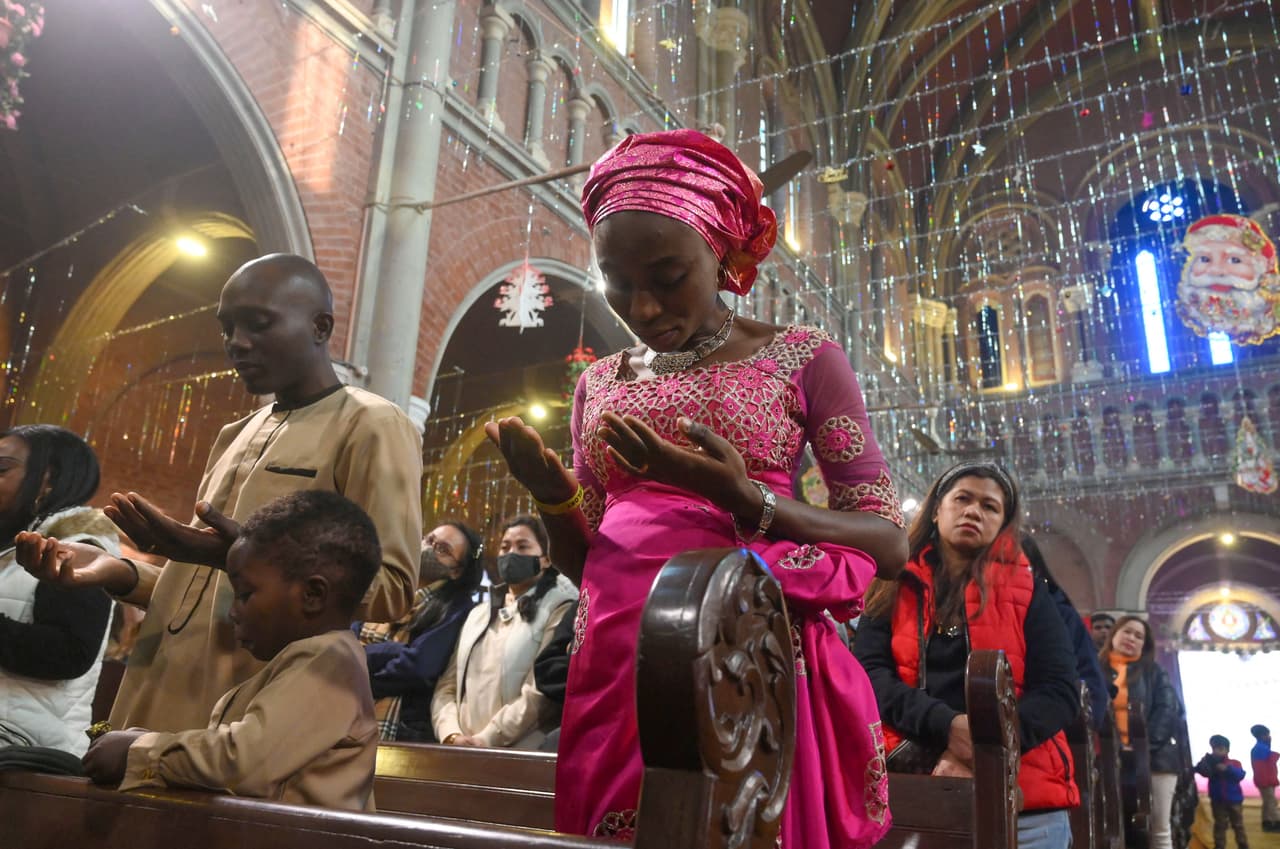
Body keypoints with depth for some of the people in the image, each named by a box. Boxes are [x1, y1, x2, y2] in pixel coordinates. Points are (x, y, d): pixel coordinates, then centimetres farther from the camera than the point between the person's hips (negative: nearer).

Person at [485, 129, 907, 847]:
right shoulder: (600, 383, 12)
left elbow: (889, 542, -6)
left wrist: (746, 500, -22)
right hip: (614, 666, 4)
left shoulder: (802, 358, 0)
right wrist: (553, 496, -6)